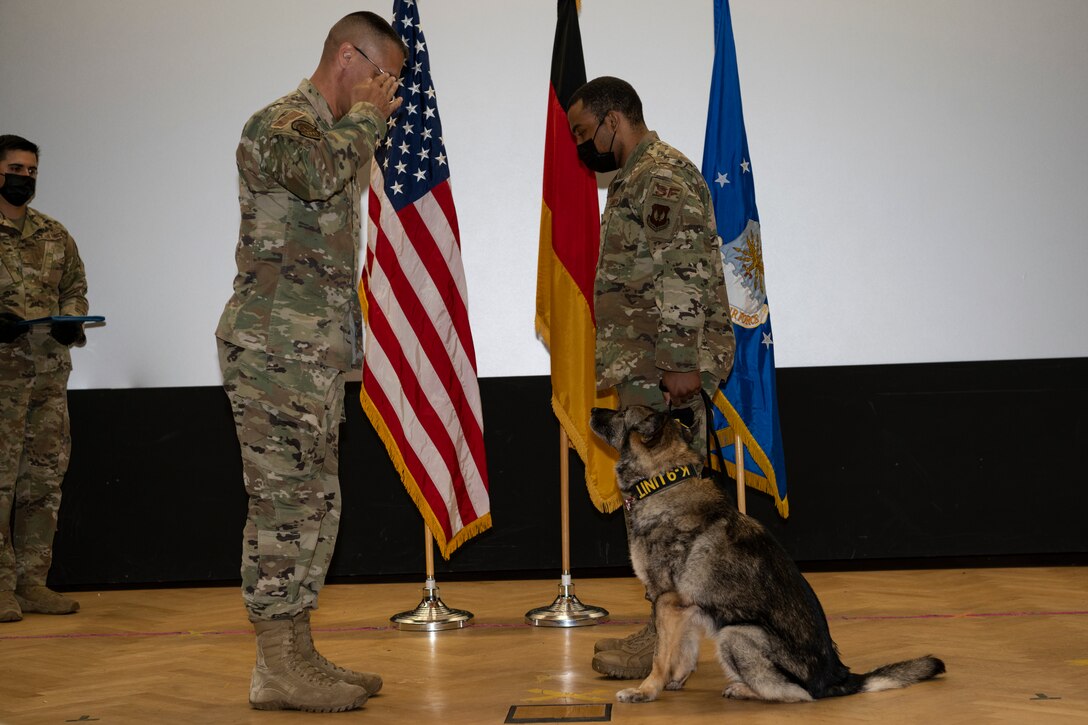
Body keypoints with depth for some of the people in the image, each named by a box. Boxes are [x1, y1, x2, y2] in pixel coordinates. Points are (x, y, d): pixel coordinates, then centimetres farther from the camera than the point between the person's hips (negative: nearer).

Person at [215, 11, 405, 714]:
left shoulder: (333, 131, 22)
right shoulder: (280, 124, -8)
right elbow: (321, 175, -31)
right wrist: (367, 115, -16)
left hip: (316, 353, 10)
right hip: (275, 348, -10)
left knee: (315, 503, 11)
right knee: (284, 501, -7)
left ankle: (298, 653, 18)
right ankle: (278, 669, -1)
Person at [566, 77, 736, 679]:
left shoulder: (663, 178, -11)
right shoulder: (636, 178, 23)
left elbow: (685, 274, -21)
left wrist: (681, 365, -24)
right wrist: (617, 364, 25)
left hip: (667, 373, -11)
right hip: (644, 371, 11)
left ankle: (667, 643, -3)